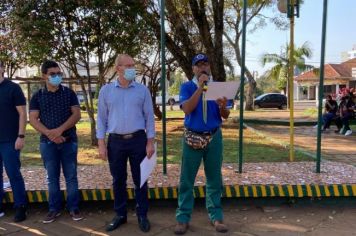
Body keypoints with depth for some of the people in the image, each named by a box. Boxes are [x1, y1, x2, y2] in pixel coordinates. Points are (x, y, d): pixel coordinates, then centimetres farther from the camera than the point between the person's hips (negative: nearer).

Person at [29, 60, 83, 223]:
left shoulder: (69, 93, 3)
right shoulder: (37, 96, 5)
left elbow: (77, 114, -5)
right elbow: (33, 119, -2)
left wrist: (59, 130, -17)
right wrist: (50, 134, -15)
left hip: (69, 141, -1)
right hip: (47, 142, 1)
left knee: (71, 176, 4)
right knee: (52, 177, 8)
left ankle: (73, 208, 15)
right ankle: (54, 208, 20)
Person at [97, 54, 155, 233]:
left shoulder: (142, 90, 1)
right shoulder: (106, 90, 2)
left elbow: (149, 117, 2)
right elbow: (102, 118, 4)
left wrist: (150, 142, -3)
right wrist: (101, 143, -1)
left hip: (138, 139, -1)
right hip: (115, 141, 1)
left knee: (140, 180, 7)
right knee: (118, 181, 11)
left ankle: (142, 215, 21)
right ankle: (120, 215, 26)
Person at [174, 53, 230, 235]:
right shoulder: (187, 87, -1)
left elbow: (225, 116, 2)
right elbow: (187, 109, -19)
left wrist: (223, 107, -21)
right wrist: (200, 87, -22)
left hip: (214, 138, 2)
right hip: (192, 137, -2)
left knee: (214, 179, 9)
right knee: (186, 180, 3)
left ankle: (216, 216, 21)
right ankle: (183, 218, 13)